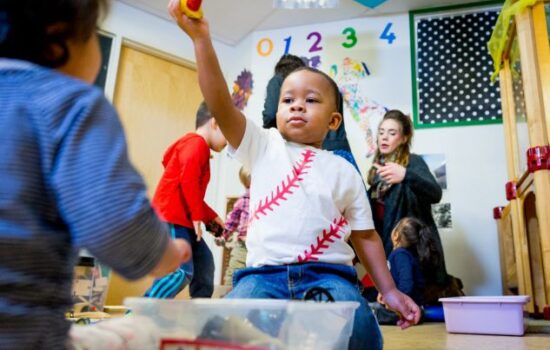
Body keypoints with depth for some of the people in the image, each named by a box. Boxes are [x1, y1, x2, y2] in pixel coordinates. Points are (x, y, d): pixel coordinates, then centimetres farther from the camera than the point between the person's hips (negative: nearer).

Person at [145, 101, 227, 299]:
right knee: (183, 271, -18)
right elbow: (188, 180, -22)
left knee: (204, 262, 14)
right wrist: (197, 215, -17)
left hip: (182, 221, 11)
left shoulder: (197, 146, 23)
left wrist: (211, 217, 23)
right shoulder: (197, 143, -9)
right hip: (172, 219, -11)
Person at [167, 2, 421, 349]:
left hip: (328, 274, 1)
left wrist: (389, 290, 10)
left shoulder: (344, 171, 13)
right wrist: (201, 38, -13)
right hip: (264, 273, 0)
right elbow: (220, 104, -4)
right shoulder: (263, 147, 10)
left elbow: (366, 235, 16)